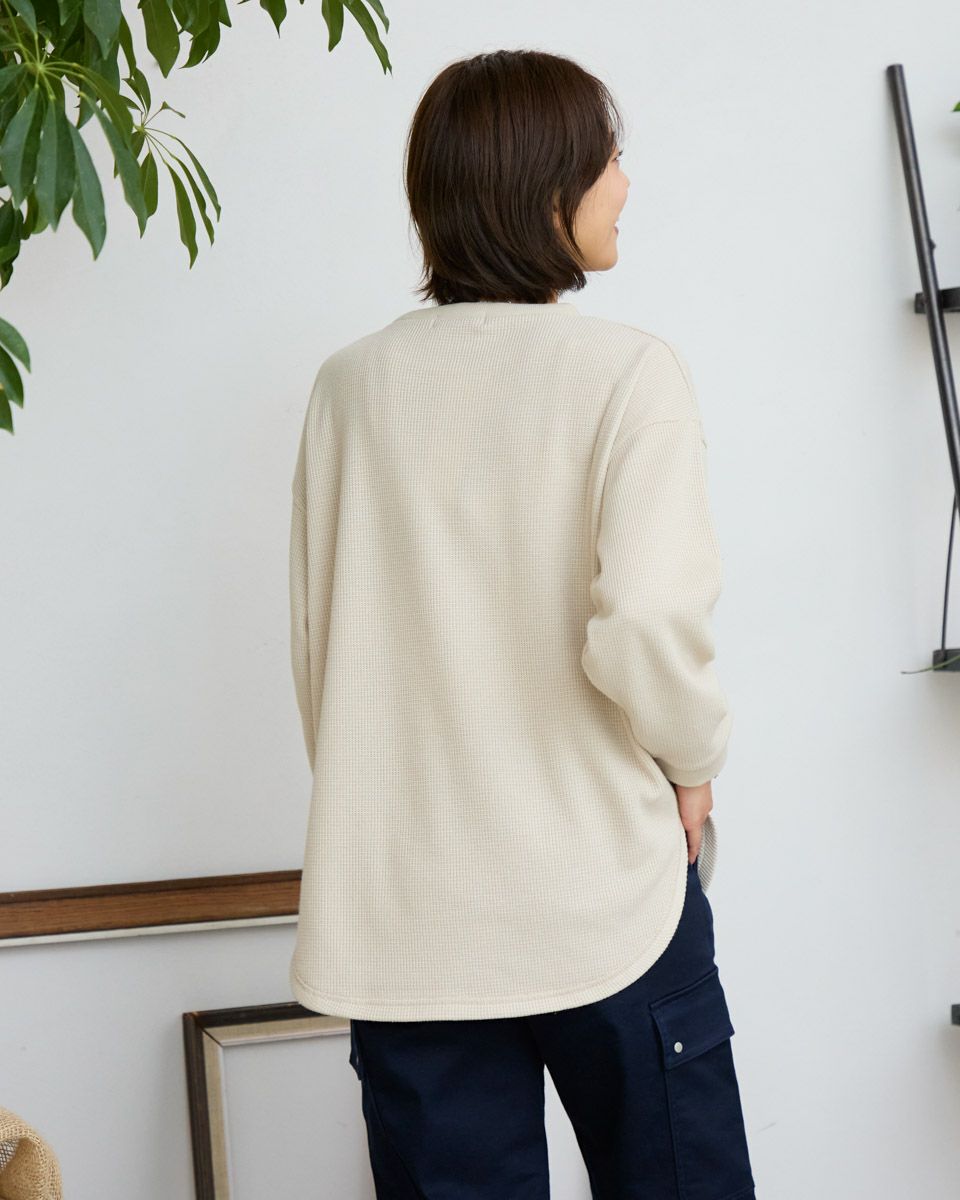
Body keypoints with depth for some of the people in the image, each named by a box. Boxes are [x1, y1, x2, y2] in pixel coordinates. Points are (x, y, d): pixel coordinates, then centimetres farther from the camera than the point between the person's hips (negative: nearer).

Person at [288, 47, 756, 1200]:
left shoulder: (351, 384, 3)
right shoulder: (625, 368, -10)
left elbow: (315, 636, 6)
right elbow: (643, 628, -20)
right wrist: (694, 759, 0)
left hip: (402, 916, 4)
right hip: (598, 891, -3)